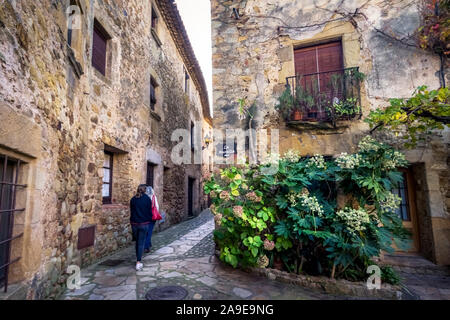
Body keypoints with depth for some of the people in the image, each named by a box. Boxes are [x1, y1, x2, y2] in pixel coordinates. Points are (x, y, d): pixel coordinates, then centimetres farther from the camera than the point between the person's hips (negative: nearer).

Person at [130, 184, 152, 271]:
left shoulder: (133, 199, 2)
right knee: (141, 243, 1)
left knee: (137, 241, 20)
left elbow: (131, 212, 8)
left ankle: (138, 258, 31)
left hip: (134, 223, 3)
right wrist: (149, 221, 10)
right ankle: (138, 262, -4)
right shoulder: (147, 199, -7)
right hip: (144, 223, -3)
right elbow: (149, 211, -2)